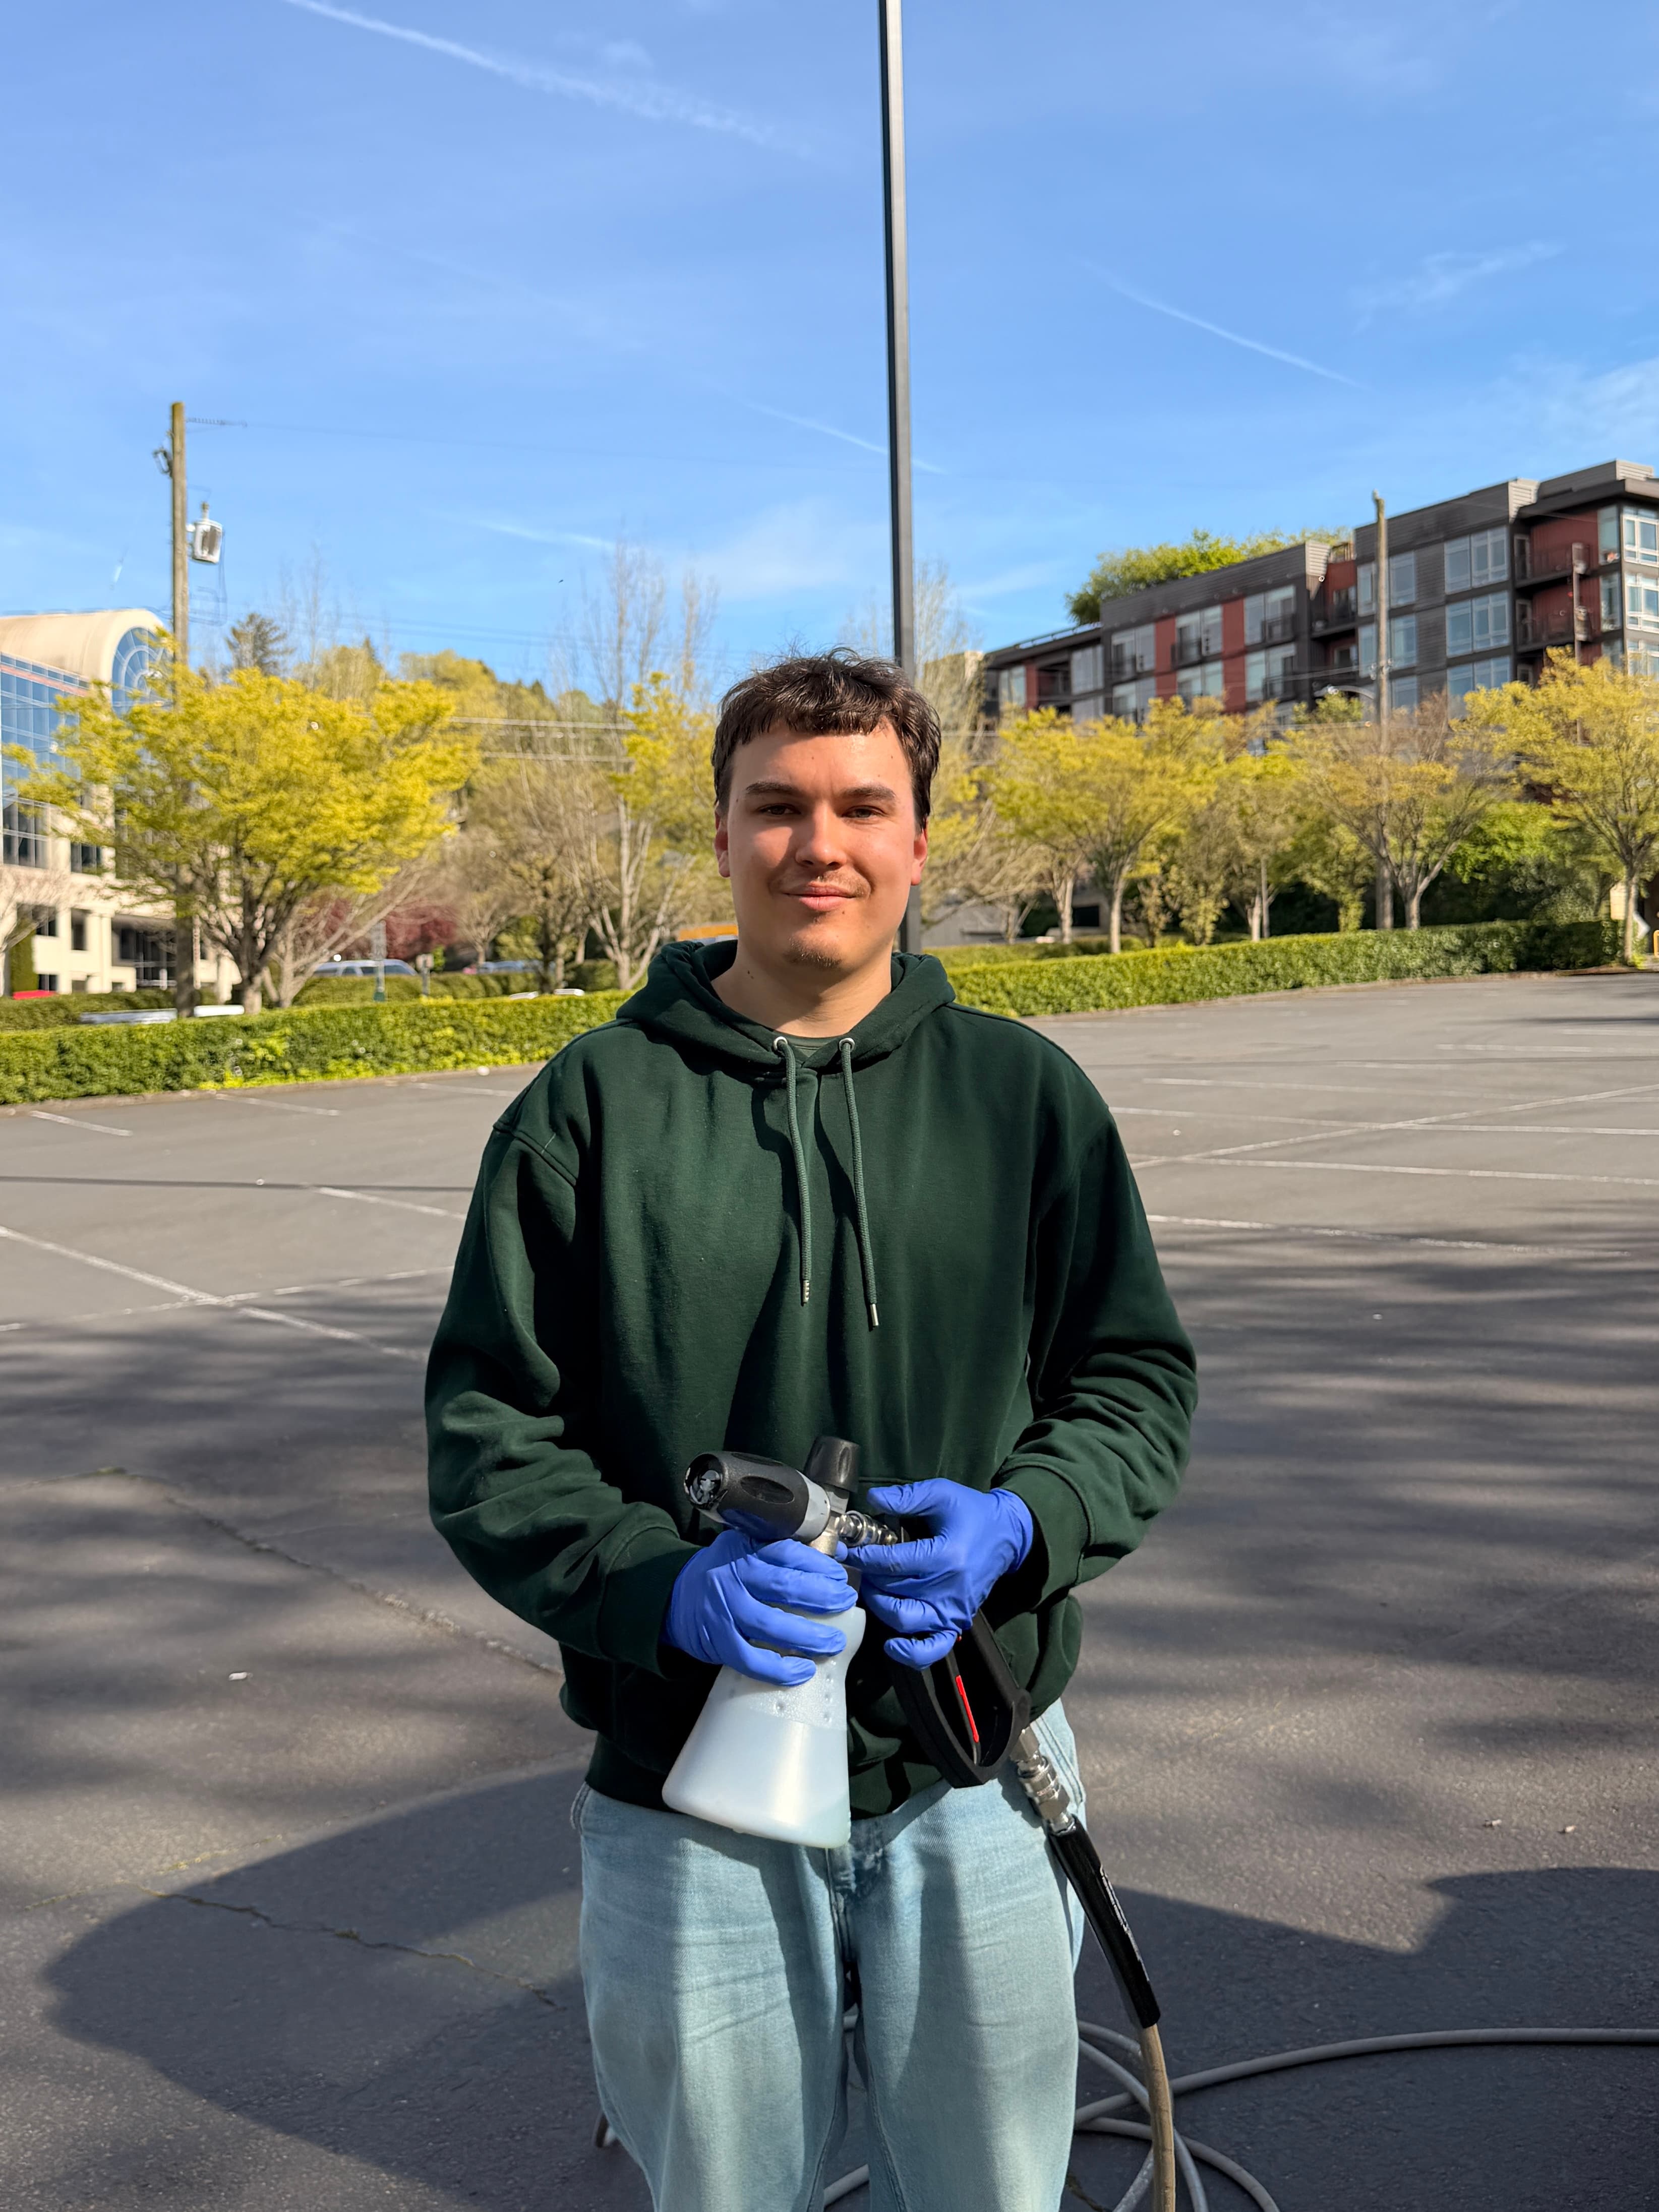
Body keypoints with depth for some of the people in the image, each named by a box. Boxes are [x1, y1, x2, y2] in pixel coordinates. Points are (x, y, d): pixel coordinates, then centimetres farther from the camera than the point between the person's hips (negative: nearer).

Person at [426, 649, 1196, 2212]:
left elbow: (1138, 1377, 5)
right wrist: (663, 1581, -20)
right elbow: (485, 1432, -3)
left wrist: (1017, 1522, -15)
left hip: (977, 1781, 2)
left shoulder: (1024, 1092, 1)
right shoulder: (595, 1104, -4)